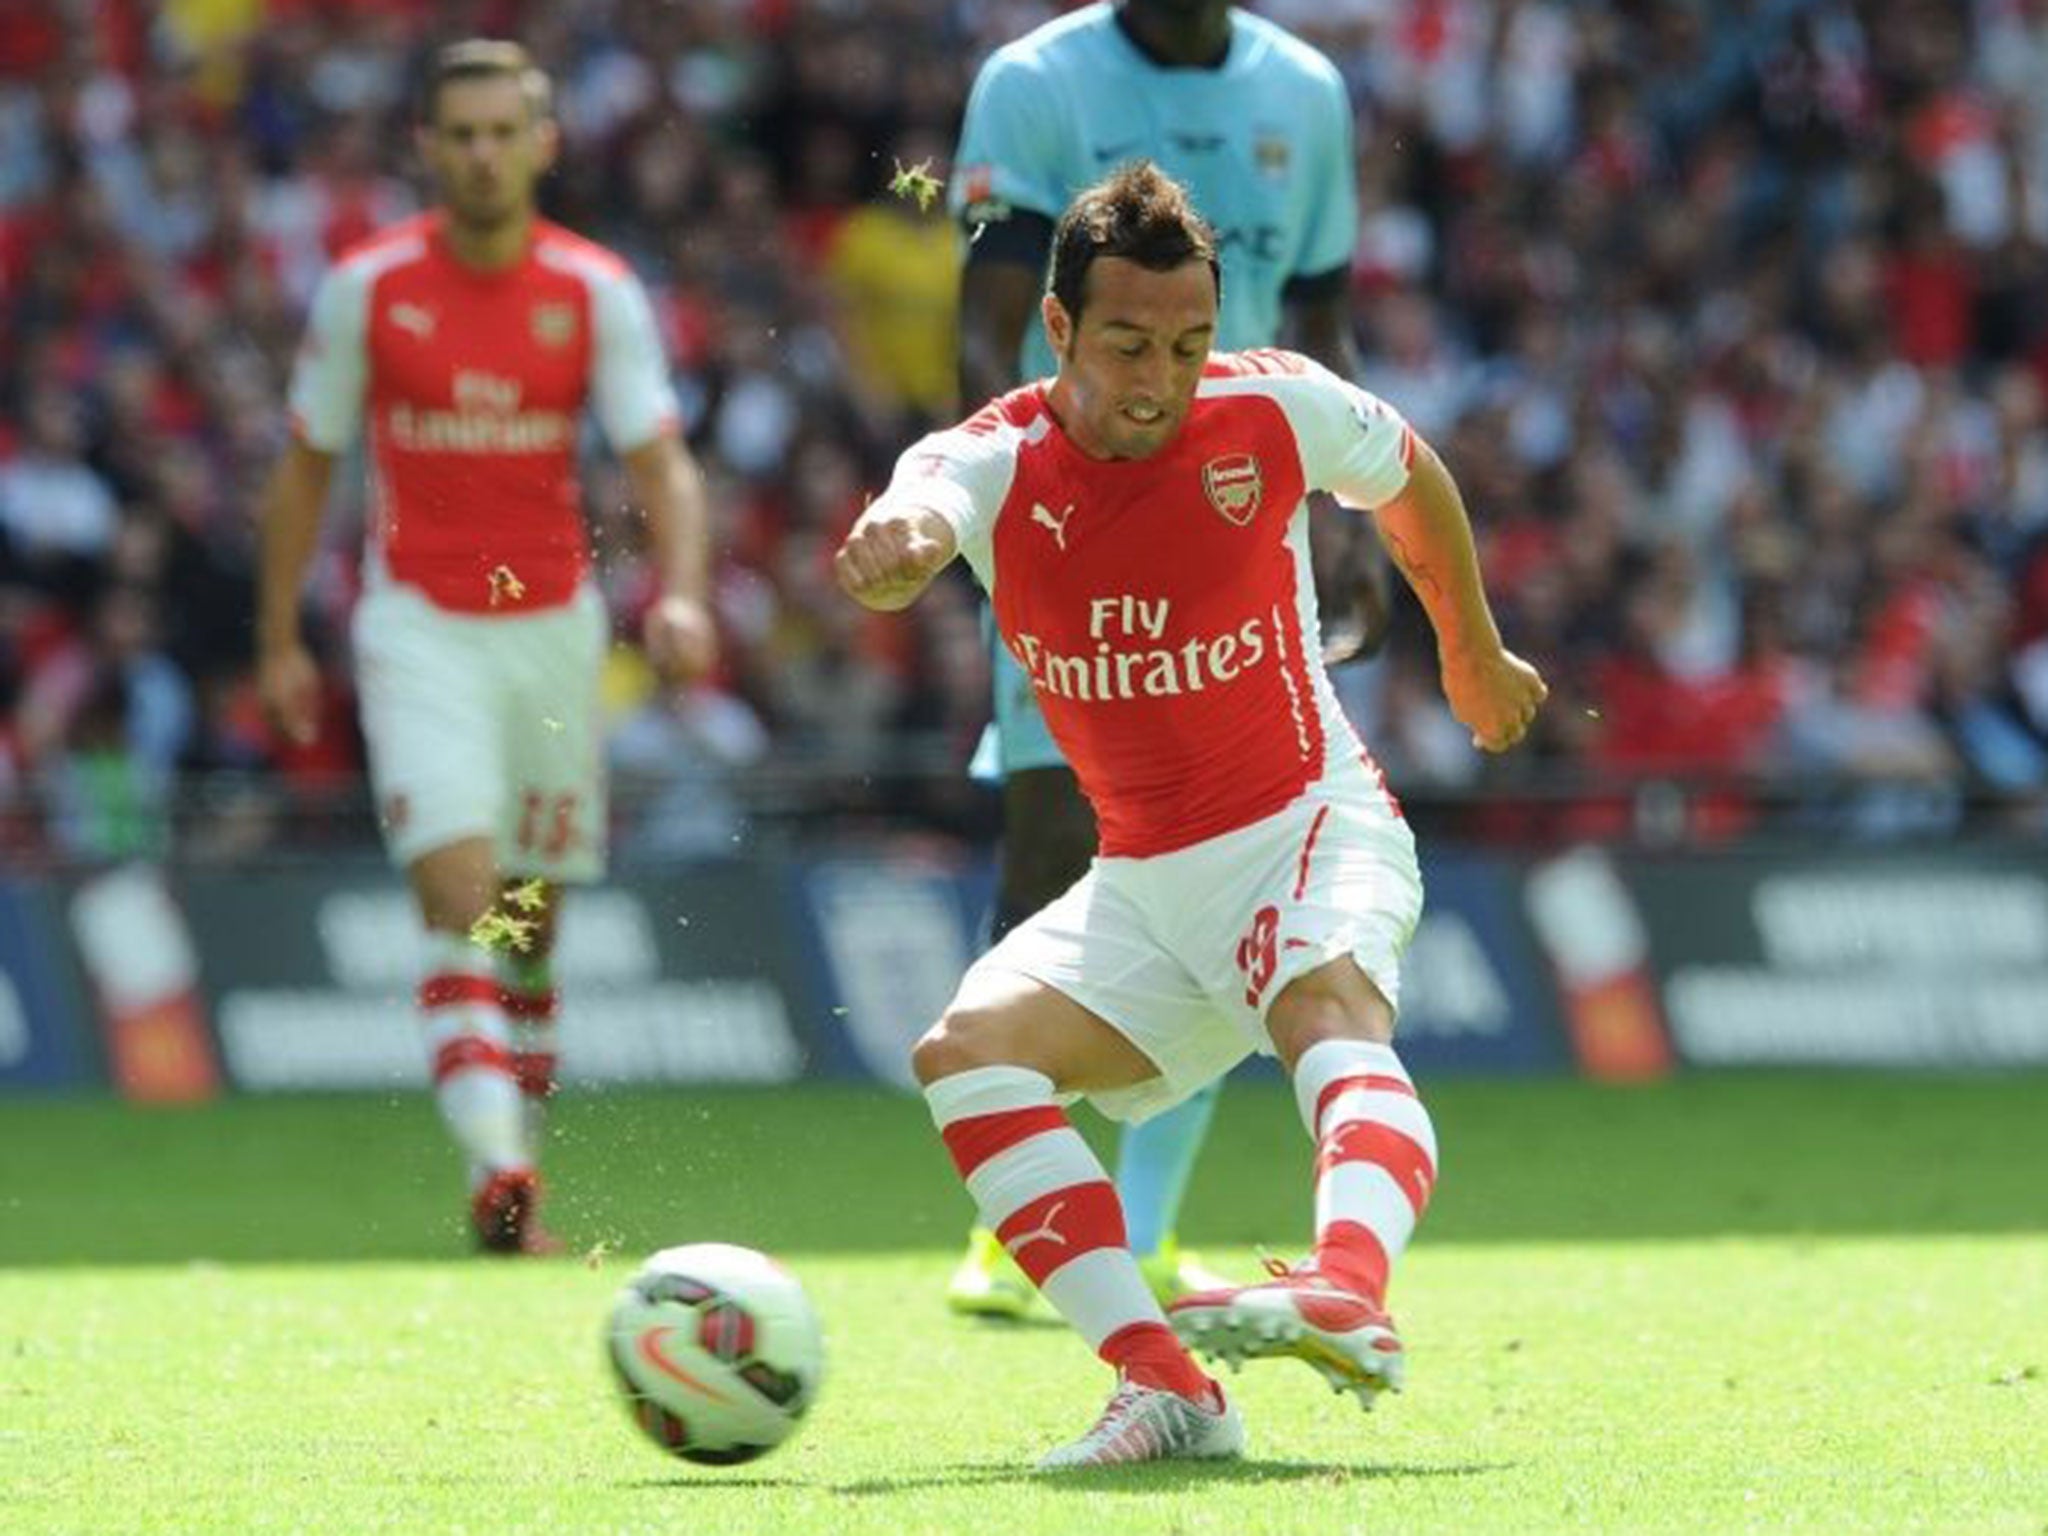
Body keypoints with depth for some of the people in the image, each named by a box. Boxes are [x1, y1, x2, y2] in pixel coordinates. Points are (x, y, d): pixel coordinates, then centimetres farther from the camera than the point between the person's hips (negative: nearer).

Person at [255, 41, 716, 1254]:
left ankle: (521, 1172, 21)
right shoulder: (366, 287, -2)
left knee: (533, 920, 8)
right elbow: (307, 468, 7)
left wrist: (681, 595, -22)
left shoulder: (597, 293, -1)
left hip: (554, 626, 2)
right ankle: (496, 1166, -30)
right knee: (462, 894, -19)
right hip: (421, 628, -2)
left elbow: (663, 467, -5)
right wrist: (280, 639, 7)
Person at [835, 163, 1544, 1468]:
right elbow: (910, 527, -36)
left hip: (1313, 831, -3)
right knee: (970, 1048, -19)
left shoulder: (1275, 408, -9)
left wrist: (1474, 654, 27)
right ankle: (1164, 1386, -28)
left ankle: (1351, 1292, -65)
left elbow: (1412, 479, 14)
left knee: (1328, 1004, -35)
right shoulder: (991, 465, -11)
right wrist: (892, 553, -61)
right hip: (1142, 885, 3)